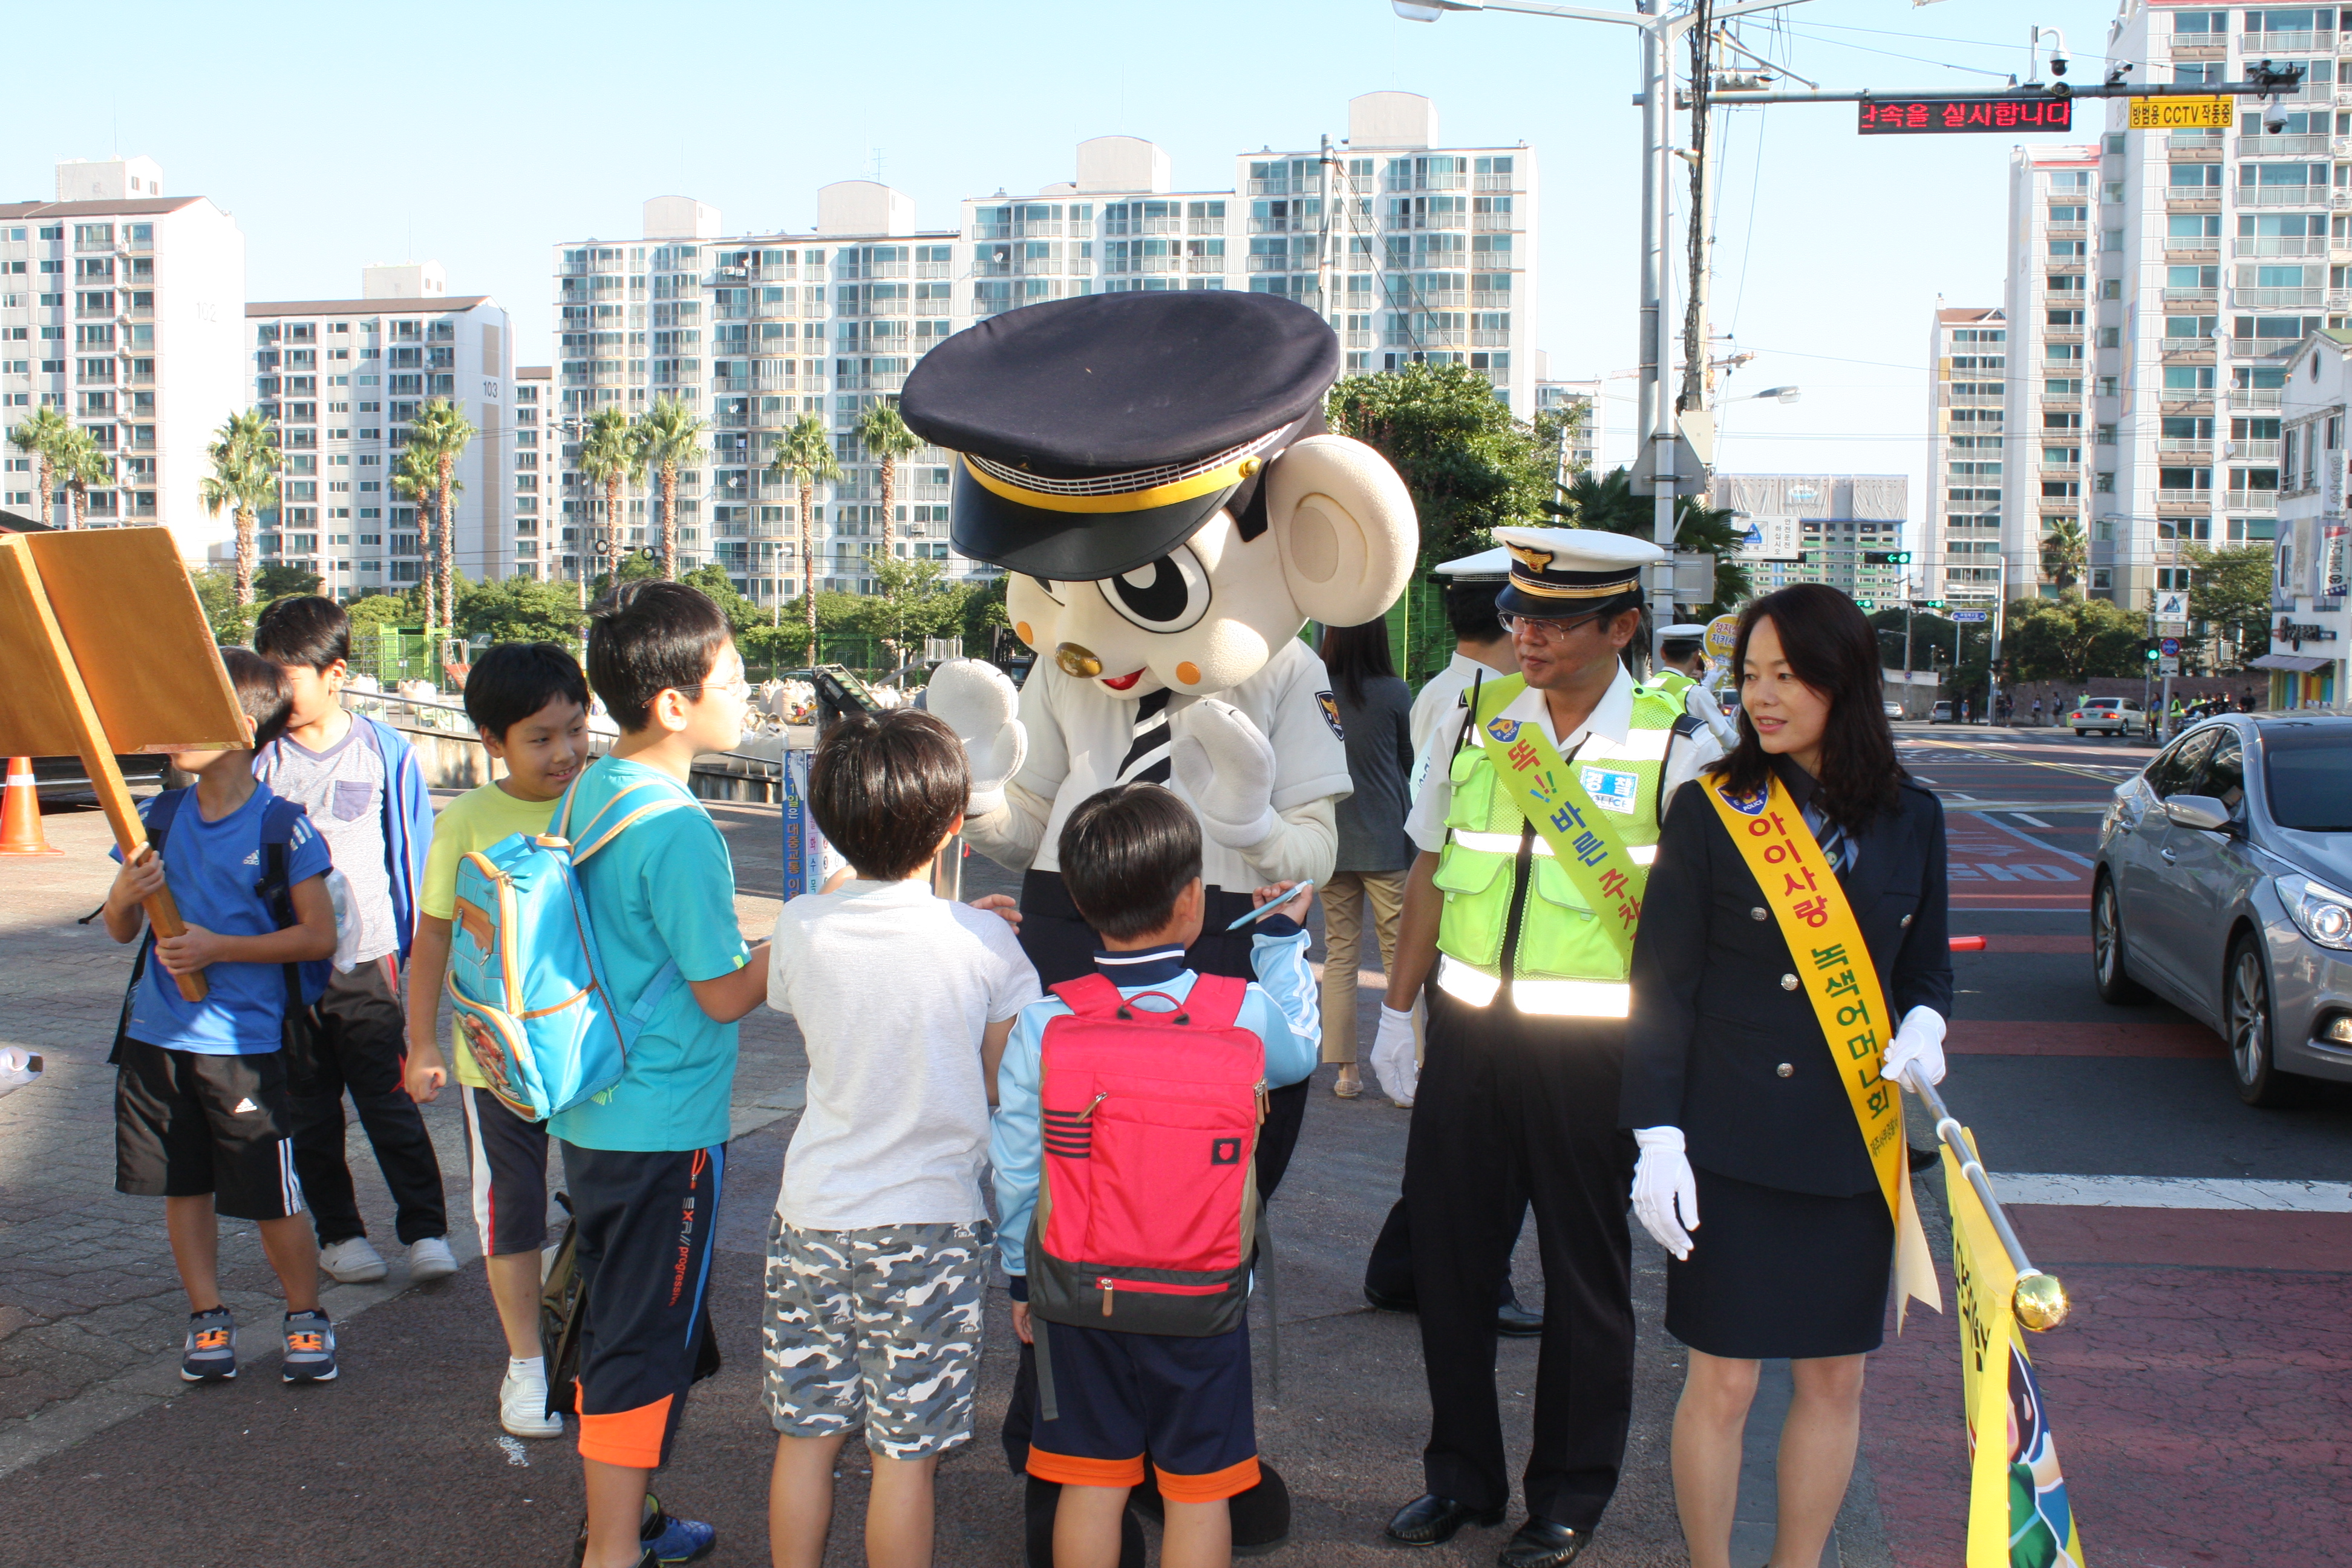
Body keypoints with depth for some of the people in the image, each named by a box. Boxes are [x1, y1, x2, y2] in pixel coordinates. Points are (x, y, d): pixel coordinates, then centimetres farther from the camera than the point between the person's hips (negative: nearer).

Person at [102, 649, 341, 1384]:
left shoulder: (282, 826, -8)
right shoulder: (157, 816, 6)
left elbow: (319, 936, -9)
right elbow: (120, 930, 12)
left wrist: (220, 948, -17)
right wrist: (125, 896, -10)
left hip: (246, 1040, -5)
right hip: (156, 1034, 5)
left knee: (272, 1197, 0)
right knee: (183, 1185, 13)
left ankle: (306, 1317, 18)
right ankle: (207, 1317, 27)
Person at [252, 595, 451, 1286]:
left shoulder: (384, 751, -3)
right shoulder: (262, 757, 1)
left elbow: (415, 852, 4)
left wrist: (418, 945, 3)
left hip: (366, 958, -3)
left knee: (390, 1102, -2)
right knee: (308, 1111, 10)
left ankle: (425, 1229, 6)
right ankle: (338, 1231, 22)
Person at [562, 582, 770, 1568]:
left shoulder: (589, 795, 6)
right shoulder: (680, 830, -22)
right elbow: (725, 995, -18)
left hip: (590, 1113, 9)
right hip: (665, 1131, -9)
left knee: (614, 1327, 20)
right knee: (645, 1346, 2)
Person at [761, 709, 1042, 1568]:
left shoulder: (799, 927, -5)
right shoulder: (983, 943, -12)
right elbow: (1010, 1089, -6)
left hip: (811, 1214, 3)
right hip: (929, 1220, -3)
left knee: (806, 1436, 14)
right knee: (906, 1453, 5)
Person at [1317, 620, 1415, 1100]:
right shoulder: (1394, 693, -9)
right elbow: (1413, 764, 2)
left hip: (1329, 843, 3)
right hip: (1385, 844, -3)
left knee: (1340, 954, 10)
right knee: (1399, 953, 3)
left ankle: (1346, 1070, 12)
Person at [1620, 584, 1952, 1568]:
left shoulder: (1909, 819, 5)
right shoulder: (1709, 811, -4)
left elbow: (1927, 964, 16)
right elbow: (1662, 988, -4)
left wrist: (1922, 1027, -6)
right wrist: (1657, 1137, -11)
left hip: (1854, 1145, 3)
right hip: (1732, 1145, -3)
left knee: (1834, 1379, 11)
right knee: (1722, 1381, 2)